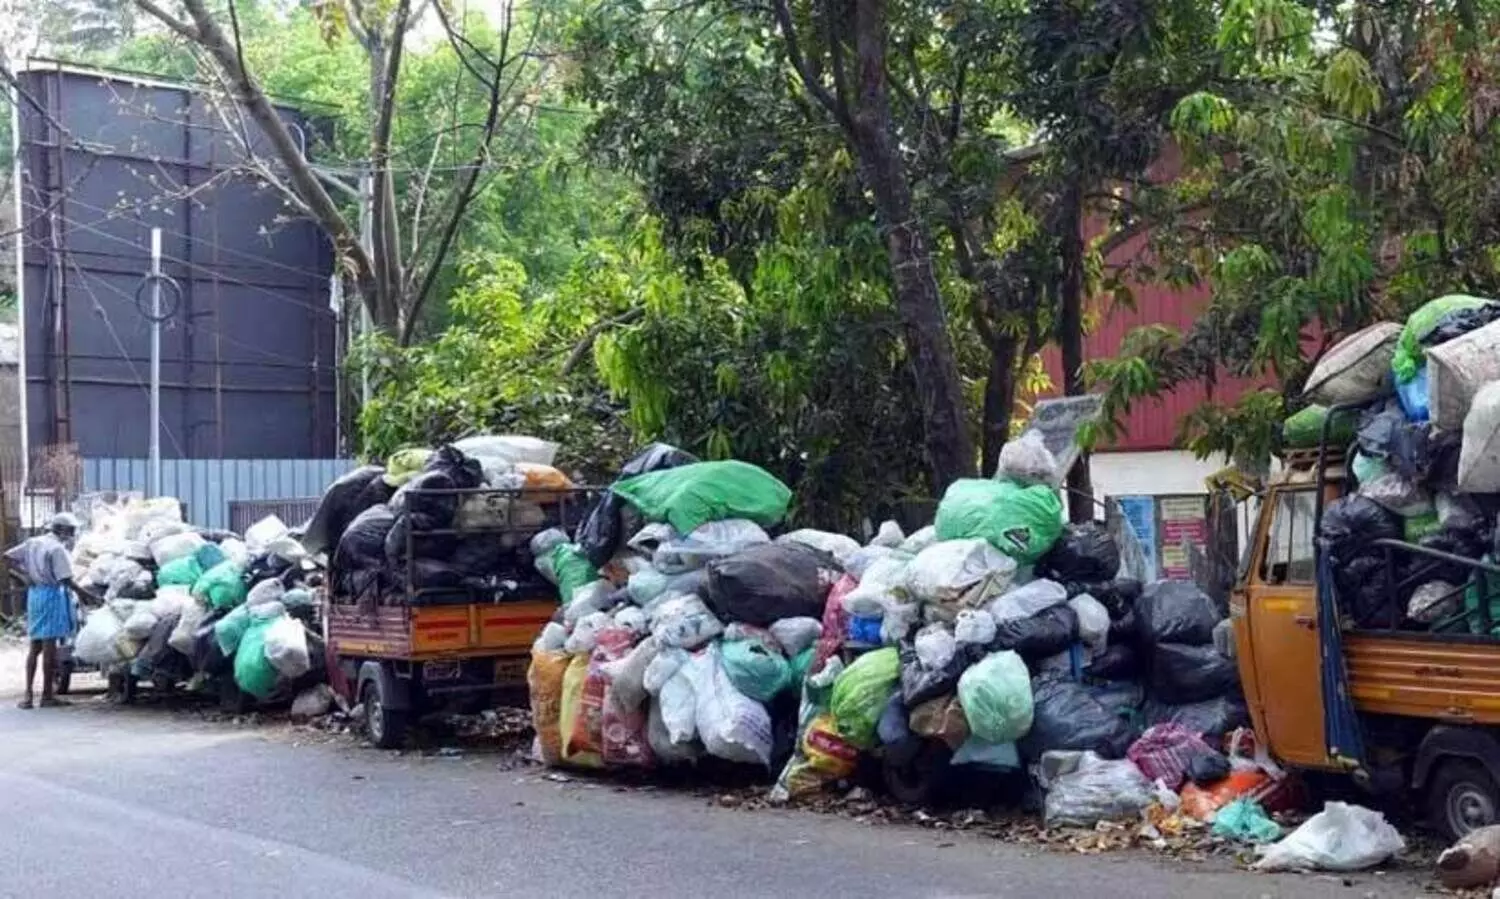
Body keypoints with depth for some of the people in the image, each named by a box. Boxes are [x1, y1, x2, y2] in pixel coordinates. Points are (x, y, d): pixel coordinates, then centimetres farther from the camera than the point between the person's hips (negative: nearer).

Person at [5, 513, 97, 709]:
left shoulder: (32, 543, 10)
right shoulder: (57, 549, -14)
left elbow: (8, 556, 10)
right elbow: (65, 579, -18)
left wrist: (24, 574, 8)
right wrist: (84, 594, -10)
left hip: (34, 593, 8)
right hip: (52, 594, -8)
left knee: (34, 646, 13)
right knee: (49, 645, -3)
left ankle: (28, 694, 8)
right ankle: (47, 695, 0)